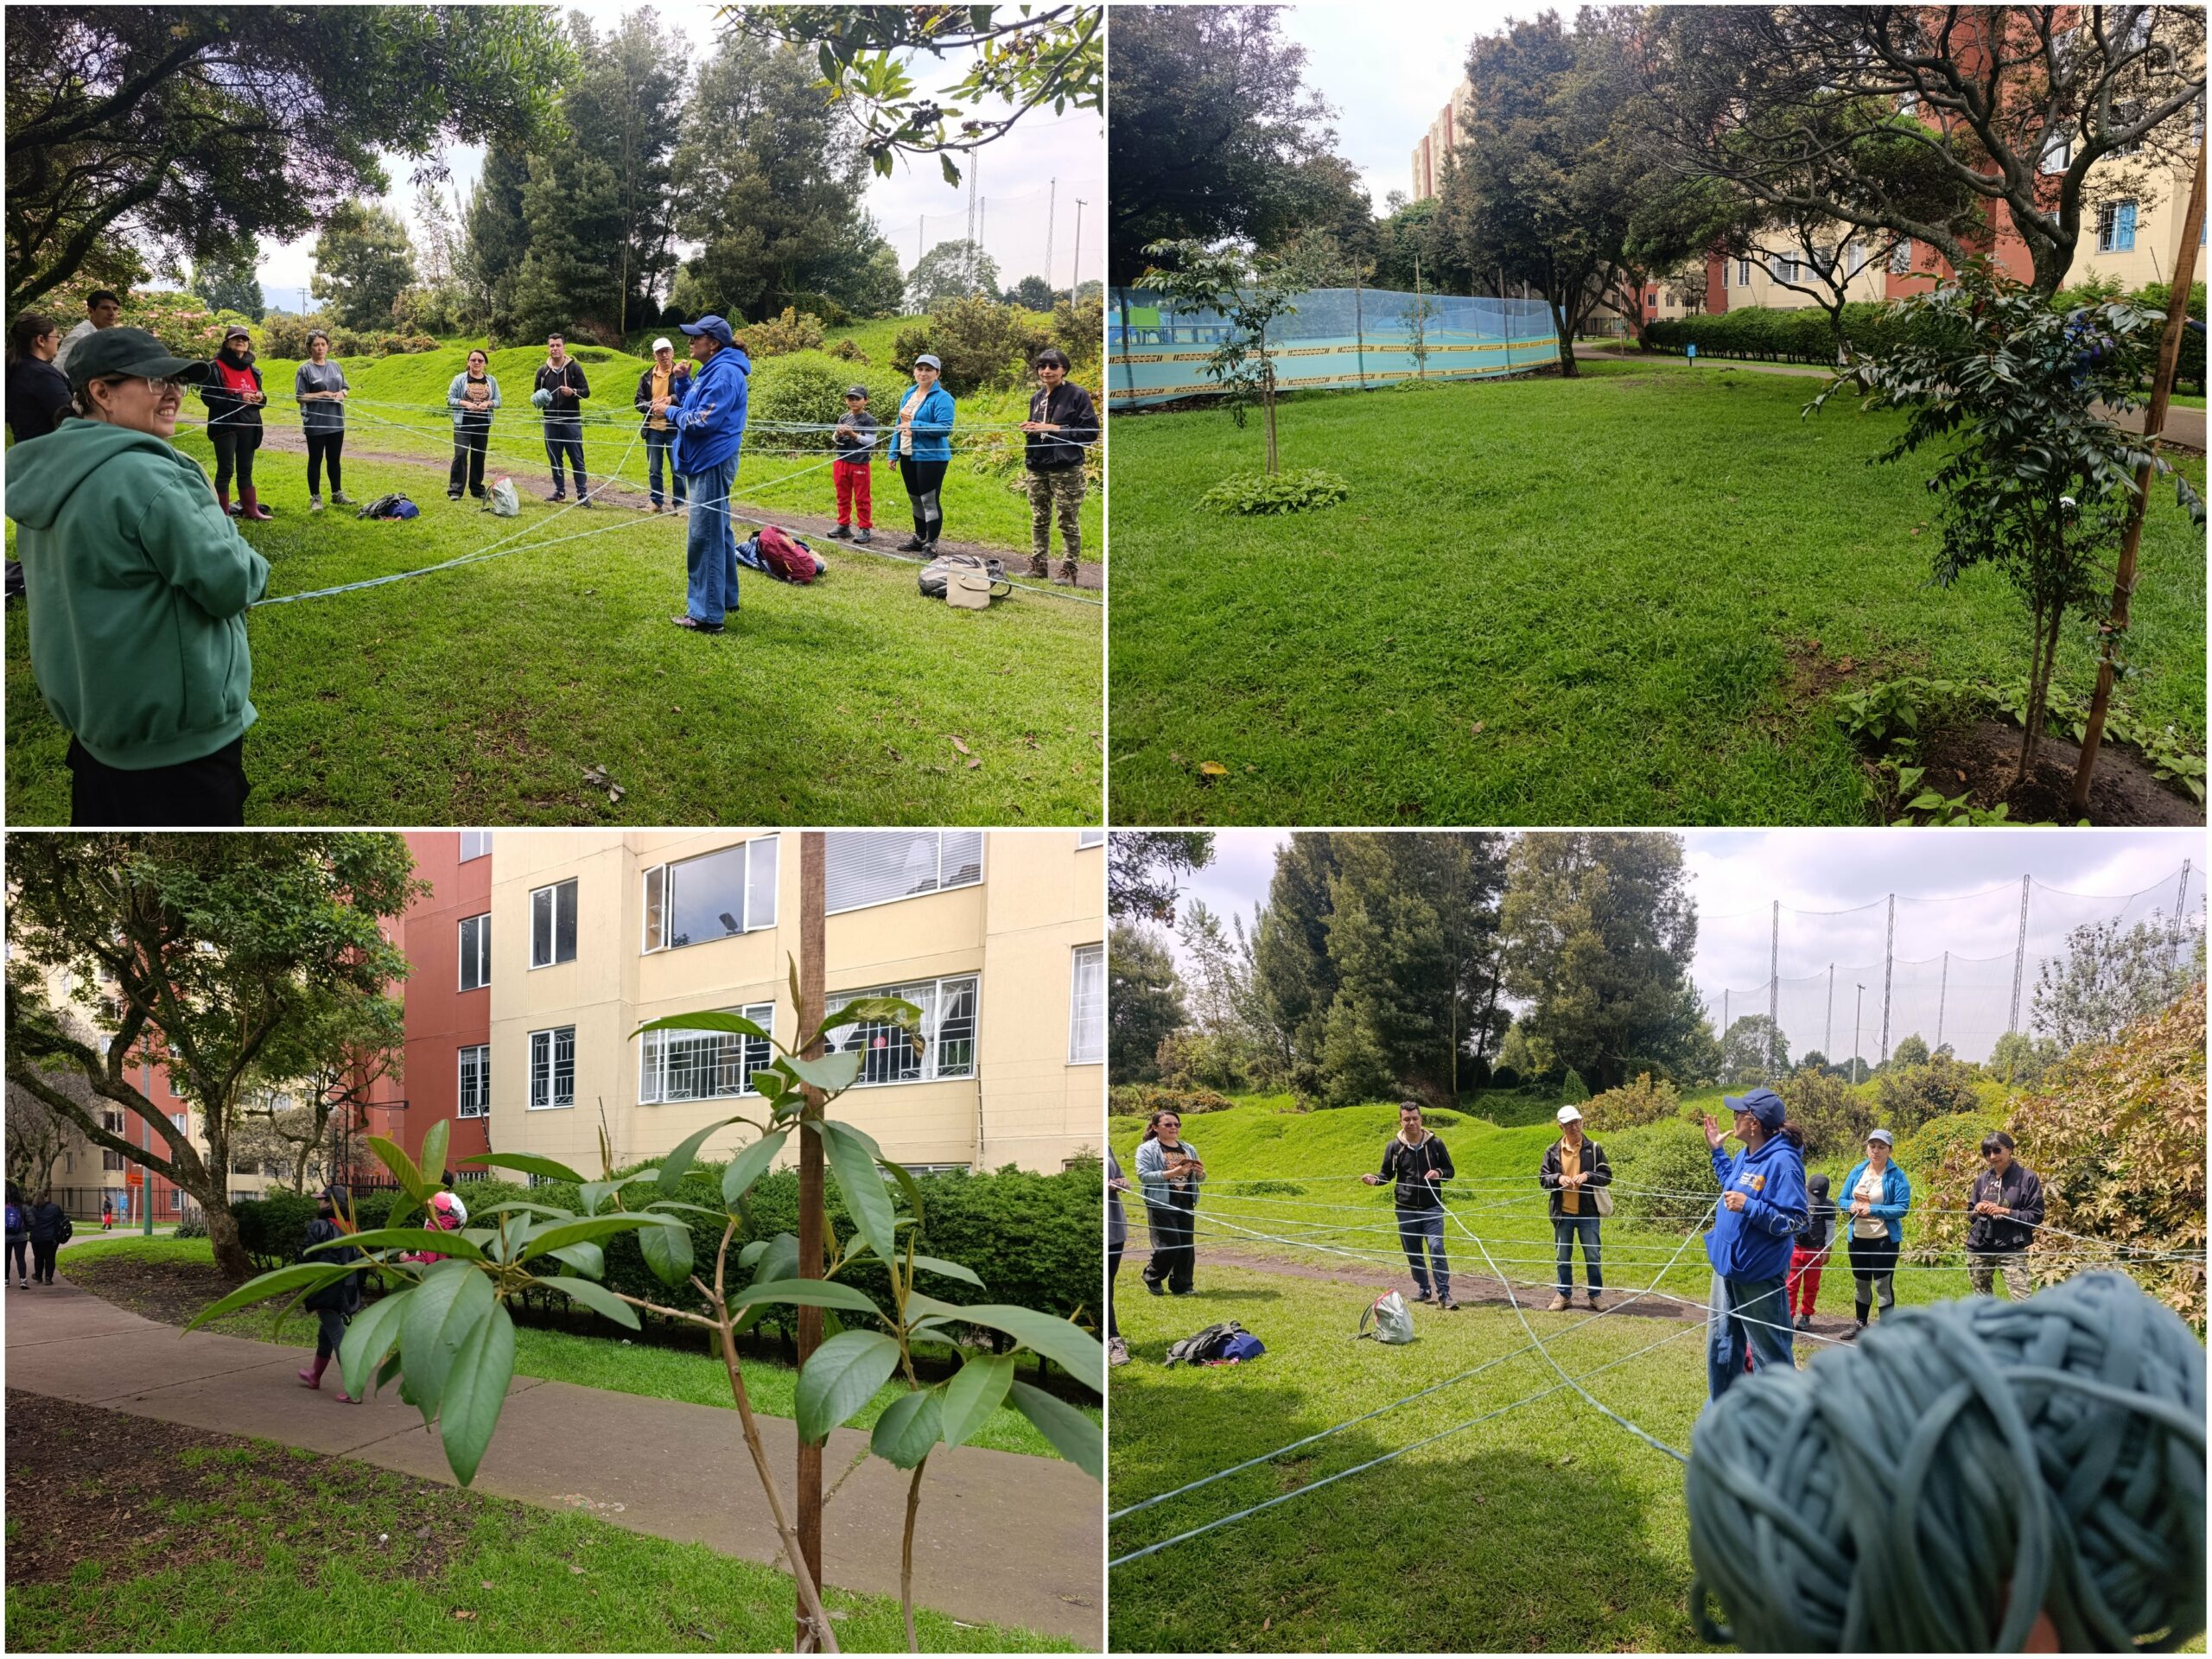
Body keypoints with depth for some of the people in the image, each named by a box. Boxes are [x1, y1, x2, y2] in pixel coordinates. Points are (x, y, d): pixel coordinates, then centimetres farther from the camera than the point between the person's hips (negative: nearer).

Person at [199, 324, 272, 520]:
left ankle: (250, 510, 23)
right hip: (225, 426, -6)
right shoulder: (216, 368, -7)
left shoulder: (251, 370, 14)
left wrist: (260, 397, -2)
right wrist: (238, 398, -21)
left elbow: (258, 395, 24)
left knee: (246, 470, 15)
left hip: (249, 426, 6)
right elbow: (207, 396, -14)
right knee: (225, 470, -4)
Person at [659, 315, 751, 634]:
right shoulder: (710, 370, 15)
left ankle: (706, 615, -9)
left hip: (712, 464, -11)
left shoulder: (724, 373, -17)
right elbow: (696, 406, 19)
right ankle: (725, 597, 30)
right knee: (718, 532, 19)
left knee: (704, 536, -10)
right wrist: (682, 383, 5)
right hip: (706, 462, 11)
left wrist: (670, 412, -9)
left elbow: (703, 422, -22)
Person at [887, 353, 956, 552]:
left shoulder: (942, 398, -12)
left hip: (930, 457, -8)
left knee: (930, 501, -4)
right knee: (915, 499, 18)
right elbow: (900, 423, 17)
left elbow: (945, 428, -22)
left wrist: (914, 426, -25)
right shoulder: (910, 393, 12)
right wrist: (894, 452, 13)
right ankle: (919, 538, 31)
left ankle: (931, 543, 3)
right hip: (908, 455, 8)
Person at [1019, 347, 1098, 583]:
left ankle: (1068, 569, 6)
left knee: (1069, 522, -1)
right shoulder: (1036, 398, 14)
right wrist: (1030, 429, 3)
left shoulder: (1077, 395, -6)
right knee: (1039, 520, 12)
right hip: (1037, 467, 6)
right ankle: (1037, 565, 21)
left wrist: (1053, 428, -16)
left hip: (1066, 469, -6)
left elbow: (1090, 433, -11)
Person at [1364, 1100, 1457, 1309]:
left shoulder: (1435, 1143, -1)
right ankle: (1423, 1290, 24)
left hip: (1432, 1207, -2)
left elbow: (1450, 1170, 7)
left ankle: (1444, 1294, -13)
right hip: (1405, 1209, 2)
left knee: (1436, 1248, -14)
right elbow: (1386, 1174, 10)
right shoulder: (1394, 1147, 1)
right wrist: (1374, 1179, -12)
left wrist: (1439, 1173, -15)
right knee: (1413, 1252, 9)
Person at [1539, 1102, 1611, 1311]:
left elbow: (1607, 1176, 1)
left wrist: (1588, 1175, -17)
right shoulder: (1553, 1151, 3)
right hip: (1562, 1213, 1)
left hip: (1588, 1212, -1)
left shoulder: (1594, 1149, 0)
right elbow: (1542, 1178, 6)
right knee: (1563, 1257, 10)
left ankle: (1596, 1295, 16)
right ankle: (1564, 1295, 20)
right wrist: (1558, 1178, -14)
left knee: (1593, 1256, 4)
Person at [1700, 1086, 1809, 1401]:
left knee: (1771, 1352, 4)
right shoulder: (1744, 1156, 5)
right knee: (1721, 1345, 18)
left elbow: (1794, 1222, -21)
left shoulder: (1783, 1162, -21)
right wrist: (1716, 1151, 22)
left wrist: (1749, 1206, -29)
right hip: (1727, 1268, 9)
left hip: (1759, 1276, -9)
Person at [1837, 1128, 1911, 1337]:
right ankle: (1861, 1324, 33)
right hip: (1858, 1237, 6)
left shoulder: (1896, 1175, -10)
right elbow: (1843, 1199, 9)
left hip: (1884, 1239, -5)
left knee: (1883, 1286, -3)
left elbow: (1902, 1208, -16)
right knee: (1860, 1284, 18)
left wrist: (1873, 1209, -23)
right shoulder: (1857, 1171, 5)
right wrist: (1851, 1206, -14)